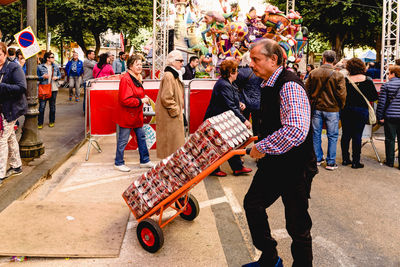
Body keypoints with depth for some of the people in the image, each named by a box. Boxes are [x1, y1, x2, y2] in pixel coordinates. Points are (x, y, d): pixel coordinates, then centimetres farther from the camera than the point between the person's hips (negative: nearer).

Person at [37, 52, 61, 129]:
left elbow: (59, 75, 16)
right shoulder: (40, 67, -3)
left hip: (54, 89, 3)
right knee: (42, 106, -4)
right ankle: (40, 123, 5)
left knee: (52, 106, 11)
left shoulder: (55, 67, 7)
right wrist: (43, 77, -17)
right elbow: (37, 77, 1)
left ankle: (51, 122, 24)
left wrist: (57, 77, -5)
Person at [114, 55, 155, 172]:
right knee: (123, 140, 3)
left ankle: (144, 161, 27)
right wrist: (141, 100, -21)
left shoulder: (137, 78, 11)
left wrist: (143, 97, 11)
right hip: (126, 115, -10)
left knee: (141, 137, 15)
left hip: (136, 114, 10)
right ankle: (118, 163, 17)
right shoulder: (126, 79, -21)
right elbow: (125, 100, -27)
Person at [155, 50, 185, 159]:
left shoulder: (175, 75, 17)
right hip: (169, 117, -10)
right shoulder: (168, 76, -17)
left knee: (176, 141, 15)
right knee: (171, 142, -4)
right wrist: (175, 110, -16)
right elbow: (166, 97, -23)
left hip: (176, 115, 10)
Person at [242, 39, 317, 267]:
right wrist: (260, 142, 18)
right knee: (253, 204, 16)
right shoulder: (269, 84, 8)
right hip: (272, 163, 10)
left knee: (297, 224, 3)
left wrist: (262, 147, -25)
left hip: (295, 168, -10)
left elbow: (296, 131, -35)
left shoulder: (289, 85, -23)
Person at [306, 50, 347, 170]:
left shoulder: (313, 73, -3)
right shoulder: (338, 75, -11)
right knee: (332, 136, 6)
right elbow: (342, 94, -10)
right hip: (332, 109, -3)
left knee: (316, 134, 13)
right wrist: (341, 106, 7)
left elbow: (307, 90, 4)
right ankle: (330, 162, 10)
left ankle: (318, 158, 23)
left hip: (316, 108, 3)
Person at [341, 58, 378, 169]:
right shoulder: (367, 80, -7)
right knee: (357, 136, 3)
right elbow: (375, 97, -2)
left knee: (346, 135, 12)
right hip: (361, 110, -1)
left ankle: (345, 159, 20)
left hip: (346, 111, 1)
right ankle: (356, 162, 7)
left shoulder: (345, 80, -8)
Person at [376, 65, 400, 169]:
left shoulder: (386, 86, -5)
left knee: (390, 139, 8)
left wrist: (380, 117, -1)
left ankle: (390, 161, 14)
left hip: (390, 116, -2)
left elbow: (381, 102, -7)